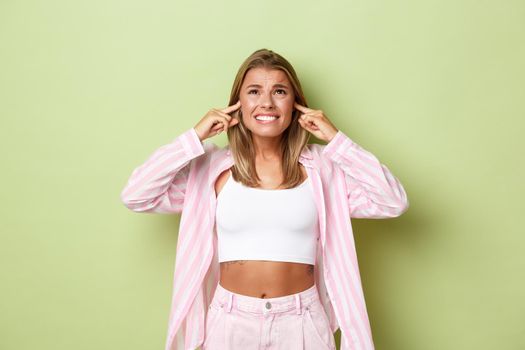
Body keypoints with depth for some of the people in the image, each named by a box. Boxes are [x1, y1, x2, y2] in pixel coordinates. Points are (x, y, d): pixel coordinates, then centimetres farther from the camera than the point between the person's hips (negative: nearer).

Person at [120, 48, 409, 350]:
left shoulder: (322, 166, -3)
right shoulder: (210, 166, -3)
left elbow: (394, 203, -10)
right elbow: (135, 197, -8)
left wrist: (336, 139, -11)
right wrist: (195, 138, -11)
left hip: (301, 322, 0)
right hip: (230, 321, 0)